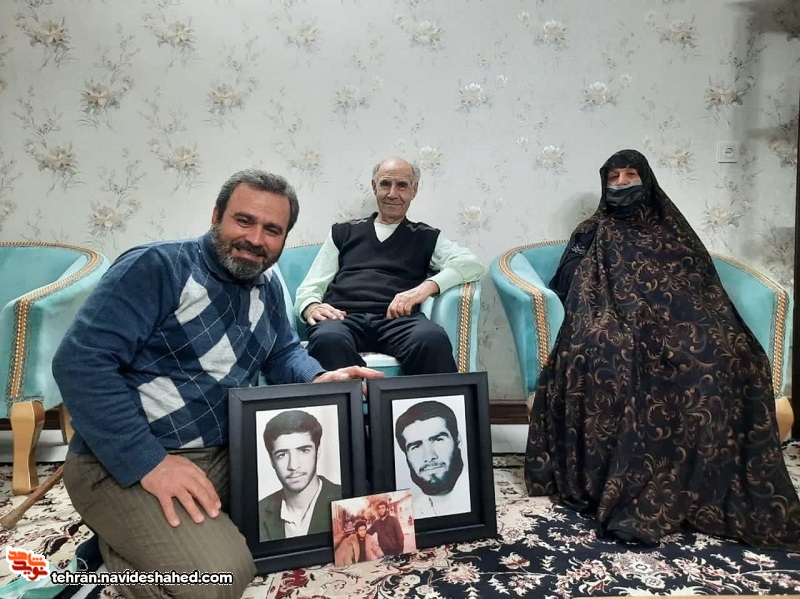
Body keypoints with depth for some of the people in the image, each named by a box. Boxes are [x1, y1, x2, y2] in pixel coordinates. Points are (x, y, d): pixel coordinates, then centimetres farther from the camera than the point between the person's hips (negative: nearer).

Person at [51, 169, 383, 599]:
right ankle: (121, 541, 6)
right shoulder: (156, 267, -16)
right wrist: (149, 462, -27)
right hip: (126, 464, -8)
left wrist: (320, 380, -9)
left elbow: (283, 354, 15)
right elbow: (80, 362, -22)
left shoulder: (267, 286, 8)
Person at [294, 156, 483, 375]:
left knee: (432, 339, -36)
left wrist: (428, 286, -12)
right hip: (345, 317, 1)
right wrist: (311, 307, -4)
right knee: (328, 340, -37)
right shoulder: (343, 232, 25)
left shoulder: (426, 237, 22)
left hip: (398, 319, 0)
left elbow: (471, 263, 5)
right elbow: (310, 287, 21)